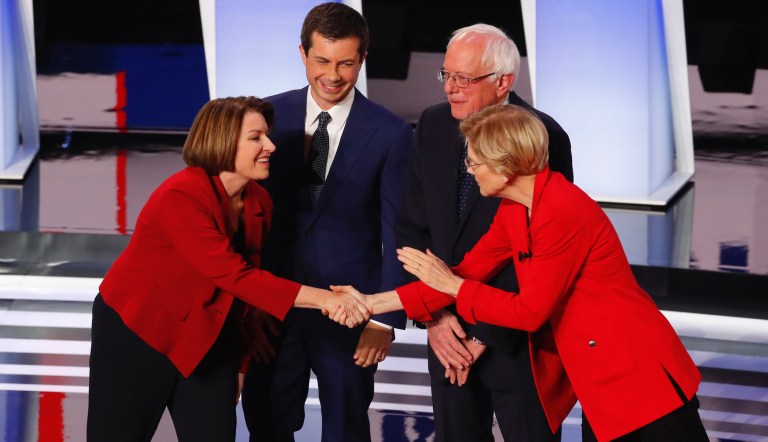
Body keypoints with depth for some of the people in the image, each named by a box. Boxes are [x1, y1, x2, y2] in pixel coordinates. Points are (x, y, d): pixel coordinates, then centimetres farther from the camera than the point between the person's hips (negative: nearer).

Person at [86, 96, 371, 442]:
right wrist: (323, 299, -37)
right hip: (137, 334, -6)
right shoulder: (179, 197, -27)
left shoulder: (259, 202, -5)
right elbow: (233, 275, -32)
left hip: (205, 338, 6)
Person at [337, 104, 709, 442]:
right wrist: (372, 303, 5)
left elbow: (529, 311, -18)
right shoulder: (514, 212, 6)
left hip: (636, 372, -9)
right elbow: (466, 274, 8)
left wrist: (450, 285, -8)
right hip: (599, 380, 9)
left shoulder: (564, 212, -23)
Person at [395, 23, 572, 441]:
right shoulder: (433, 125, 0)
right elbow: (413, 227, 3)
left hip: (517, 336, -5)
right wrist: (432, 314, -7)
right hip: (448, 330, 5)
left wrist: (486, 334, -14)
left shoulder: (543, 139, -16)